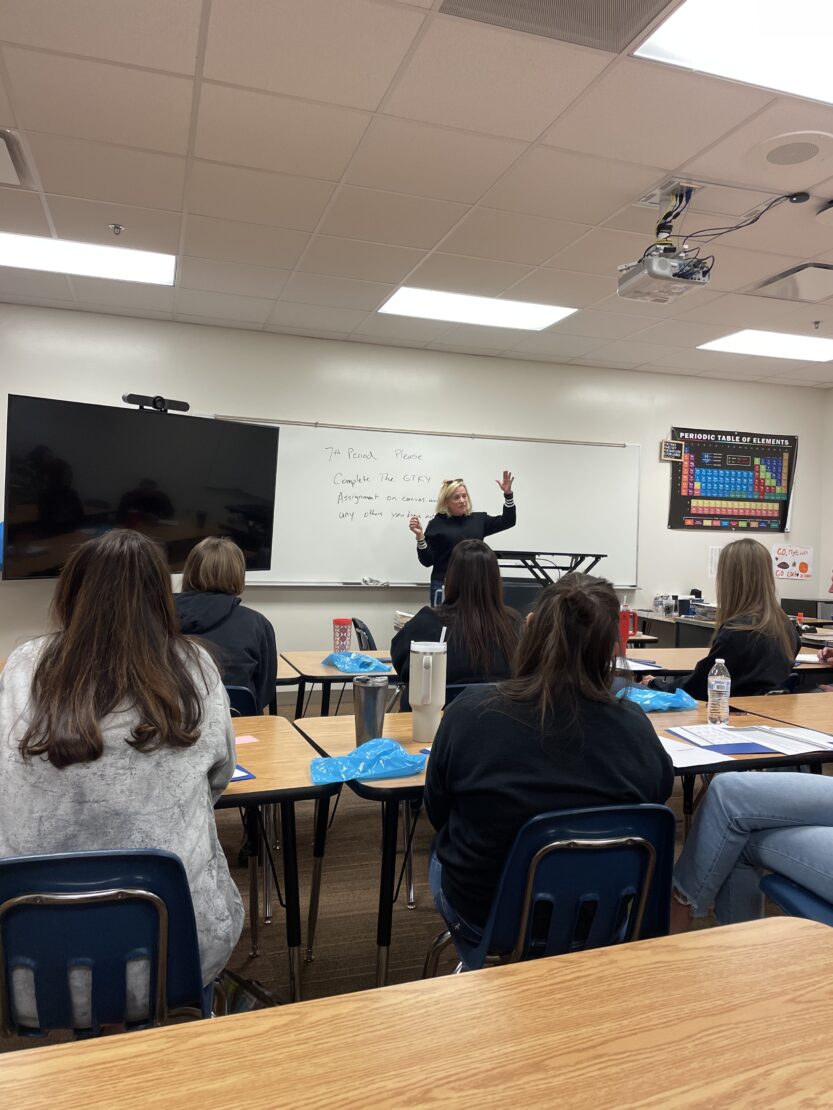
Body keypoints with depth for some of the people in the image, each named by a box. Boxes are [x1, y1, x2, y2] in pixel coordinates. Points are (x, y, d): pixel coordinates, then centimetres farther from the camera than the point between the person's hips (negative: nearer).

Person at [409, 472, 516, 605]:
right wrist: (420, 536, -17)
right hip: (444, 585, -3)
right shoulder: (437, 524, -1)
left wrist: (508, 493, -3)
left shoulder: (478, 519, 10)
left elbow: (508, 521, 7)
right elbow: (427, 560, -2)